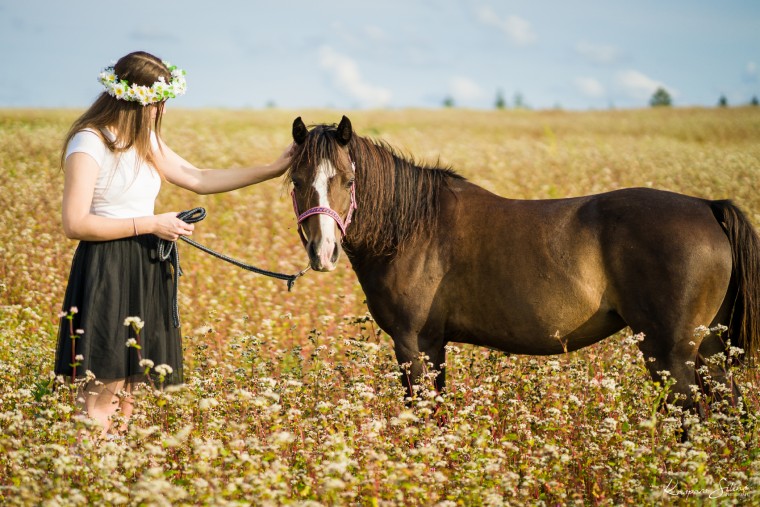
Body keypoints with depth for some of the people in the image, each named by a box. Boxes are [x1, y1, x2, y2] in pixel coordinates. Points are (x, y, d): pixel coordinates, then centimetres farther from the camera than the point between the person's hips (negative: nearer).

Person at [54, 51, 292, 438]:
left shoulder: (146, 141, 13)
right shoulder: (89, 144, -14)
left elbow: (199, 179, 18)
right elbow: (75, 224, -19)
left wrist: (274, 169, 16)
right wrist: (150, 224, -17)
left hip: (145, 271, 9)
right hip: (107, 273, -9)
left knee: (128, 384, 9)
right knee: (103, 387, -8)